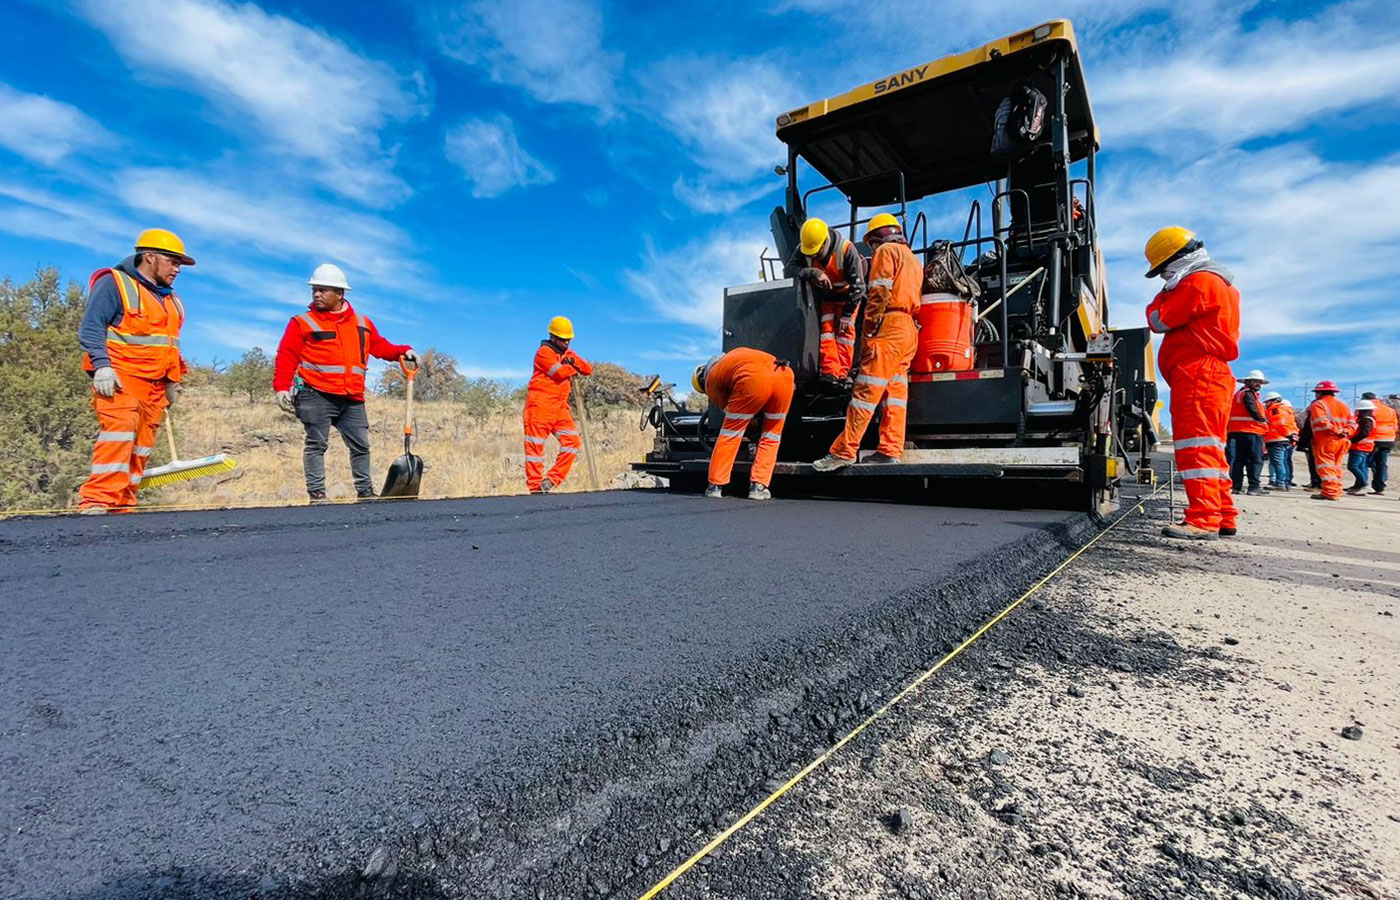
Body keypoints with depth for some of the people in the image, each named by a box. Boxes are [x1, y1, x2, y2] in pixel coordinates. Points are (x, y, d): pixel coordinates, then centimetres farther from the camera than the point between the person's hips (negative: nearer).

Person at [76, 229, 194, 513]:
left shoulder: (169, 298, 23)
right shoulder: (114, 283, 0)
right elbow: (90, 328, -9)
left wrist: (173, 381, 24)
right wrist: (101, 365, -21)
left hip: (154, 385, 7)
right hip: (119, 378, -7)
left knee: (141, 445, 2)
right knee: (119, 431, -22)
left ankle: (121, 503, 5)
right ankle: (96, 500, -24)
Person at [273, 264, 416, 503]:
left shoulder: (362, 323, 16)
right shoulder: (303, 323, 3)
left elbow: (380, 346, 25)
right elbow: (286, 357, -1)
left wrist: (403, 352, 8)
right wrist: (281, 388, -12)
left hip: (352, 399, 4)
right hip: (317, 396, -4)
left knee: (361, 445, 7)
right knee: (316, 444, -2)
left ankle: (365, 492, 18)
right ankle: (317, 494, 4)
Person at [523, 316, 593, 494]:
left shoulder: (568, 353, 20)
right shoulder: (544, 352, -4)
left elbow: (588, 370, 12)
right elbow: (560, 372, -18)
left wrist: (574, 361, -7)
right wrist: (574, 369, 3)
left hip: (560, 407, 8)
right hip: (540, 405, -7)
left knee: (572, 441, -3)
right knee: (535, 445, -4)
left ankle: (552, 480, -1)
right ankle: (535, 486, 0)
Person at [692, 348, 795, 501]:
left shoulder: (711, 380, 23)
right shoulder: (735, 354, 40)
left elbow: (726, 408, 24)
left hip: (754, 379, -5)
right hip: (784, 373, 5)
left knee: (730, 432, 11)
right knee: (771, 436, 17)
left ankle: (715, 486, 15)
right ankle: (759, 487, 14)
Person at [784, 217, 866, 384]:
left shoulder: (846, 250, -30)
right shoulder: (803, 250, -19)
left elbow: (857, 285, -24)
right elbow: (788, 269, -31)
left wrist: (847, 315, -22)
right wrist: (813, 272, -46)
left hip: (847, 295, -3)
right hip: (825, 297, 3)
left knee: (845, 330, -11)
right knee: (826, 328, -11)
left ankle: (842, 374, -10)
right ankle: (830, 372, -19)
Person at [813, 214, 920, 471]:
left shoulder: (886, 251, 1)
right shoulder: (913, 259, 28)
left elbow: (879, 294, -12)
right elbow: (915, 301, 22)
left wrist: (869, 331, -14)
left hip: (889, 326, -9)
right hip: (910, 330, 9)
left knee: (866, 390, -13)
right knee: (895, 392, 5)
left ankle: (843, 451, -14)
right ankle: (890, 450, 3)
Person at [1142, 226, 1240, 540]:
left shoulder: (1198, 282, -6)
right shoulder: (1220, 284, 27)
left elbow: (1159, 321, -7)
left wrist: (1165, 293, 8)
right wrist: (1171, 294, 18)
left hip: (1197, 373, -11)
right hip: (1214, 374, 11)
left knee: (1195, 444, -15)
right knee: (1210, 447, 12)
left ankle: (1203, 519, -19)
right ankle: (1223, 515, 16)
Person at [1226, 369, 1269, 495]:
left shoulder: (1238, 394, 21)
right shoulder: (1248, 394, -7)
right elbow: (1253, 410, -16)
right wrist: (1263, 420, -1)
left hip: (1236, 432, 8)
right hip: (1251, 432, -8)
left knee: (1238, 460, 7)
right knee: (1255, 460, -5)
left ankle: (1236, 486, 5)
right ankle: (1254, 487, -7)